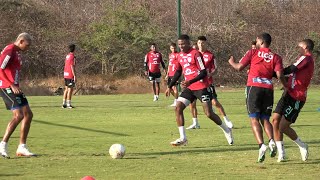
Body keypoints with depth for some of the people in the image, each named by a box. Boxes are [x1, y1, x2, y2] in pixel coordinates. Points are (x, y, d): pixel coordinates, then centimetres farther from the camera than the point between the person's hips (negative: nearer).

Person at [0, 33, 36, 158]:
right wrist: (12, 85, -21)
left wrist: (16, 87, 15)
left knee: (28, 114, 7)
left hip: (13, 88, 10)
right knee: (18, 115, -18)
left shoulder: (16, 52, 18)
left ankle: (22, 148, 10)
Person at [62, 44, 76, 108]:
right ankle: (69, 104, -7)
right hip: (70, 75, -9)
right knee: (70, 90, -6)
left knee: (66, 89, 12)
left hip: (66, 75, 9)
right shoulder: (72, 57, -14)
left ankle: (64, 104, 11)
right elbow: (72, 67, -19)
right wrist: (74, 76, -17)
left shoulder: (67, 56, 13)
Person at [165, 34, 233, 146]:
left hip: (201, 87, -7)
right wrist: (170, 86, 18)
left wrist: (190, 82, -29)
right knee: (178, 108, -8)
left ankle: (226, 131, 18)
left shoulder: (195, 54, -14)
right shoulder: (180, 56, 9)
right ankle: (183, 138, -5)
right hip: (189, 88, 7)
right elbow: (178, 72, 22)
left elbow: (203, 72, -18)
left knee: (209, 113, -7)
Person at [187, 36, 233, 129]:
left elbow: (215, 69, -1)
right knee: (192, 102, -1)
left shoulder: (210, 55, -3)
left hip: (208, 82, -3)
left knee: (215, 102, -7)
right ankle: (195, 123, 12)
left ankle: (226, 120, 3)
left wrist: (210, 74, -21)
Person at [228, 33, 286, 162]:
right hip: (268, 89, 3)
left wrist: (232, 62, 26)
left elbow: (239, 67, 6)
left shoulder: (253, 52, 6)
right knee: (265, 119, 12)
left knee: (254, 119, -3)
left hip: (254, 87, -3)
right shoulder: (276, 57, 10)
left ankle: (261, 145, -22)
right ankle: (271, 141, -14)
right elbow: (279, 75, -3)